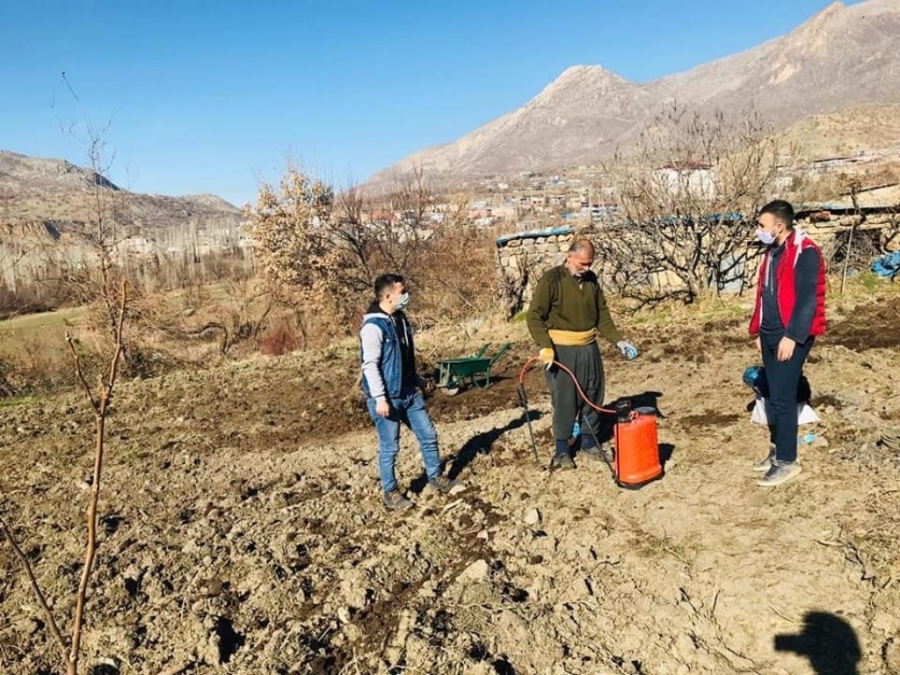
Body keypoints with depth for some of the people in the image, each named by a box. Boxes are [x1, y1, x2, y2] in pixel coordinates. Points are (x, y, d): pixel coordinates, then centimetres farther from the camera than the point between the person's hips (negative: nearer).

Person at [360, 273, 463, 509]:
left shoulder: (401, 319, 10)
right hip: (388, 397, -8)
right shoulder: (373, 326, -18)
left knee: (429, 435, 14)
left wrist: (419, 381, 21)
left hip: (409, 393, 8)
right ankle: (390, 492, 20)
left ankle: (436, 478, 31)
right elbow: (370, 365, -20)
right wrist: (380, 398, -23)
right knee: (389, 447, 4)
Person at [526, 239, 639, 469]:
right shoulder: (551, 280, -11)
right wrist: (545, 347, -24)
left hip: (589, 348, 6)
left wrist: (619, 340, 2)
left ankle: (589, 442, 29)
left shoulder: (591, 280, 7)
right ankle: (561, 449, 14)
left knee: (594, 397, 12)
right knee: (564, 400, -1)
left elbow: (602, 315, 13)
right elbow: (535, 317, -13)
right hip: (562, 350, -6)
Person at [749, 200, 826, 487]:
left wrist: (792, 336, -22)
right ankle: (777, 450, 24)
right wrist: (759, 331, 18)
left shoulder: (805, 253, -14)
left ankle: (787, 461, 4)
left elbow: (807, 299, -18)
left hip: (791, 337, -8)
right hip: (770, 335, 8)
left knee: (783, 397, -6)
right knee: (774, 396, 13)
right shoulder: (773, 252, 14)